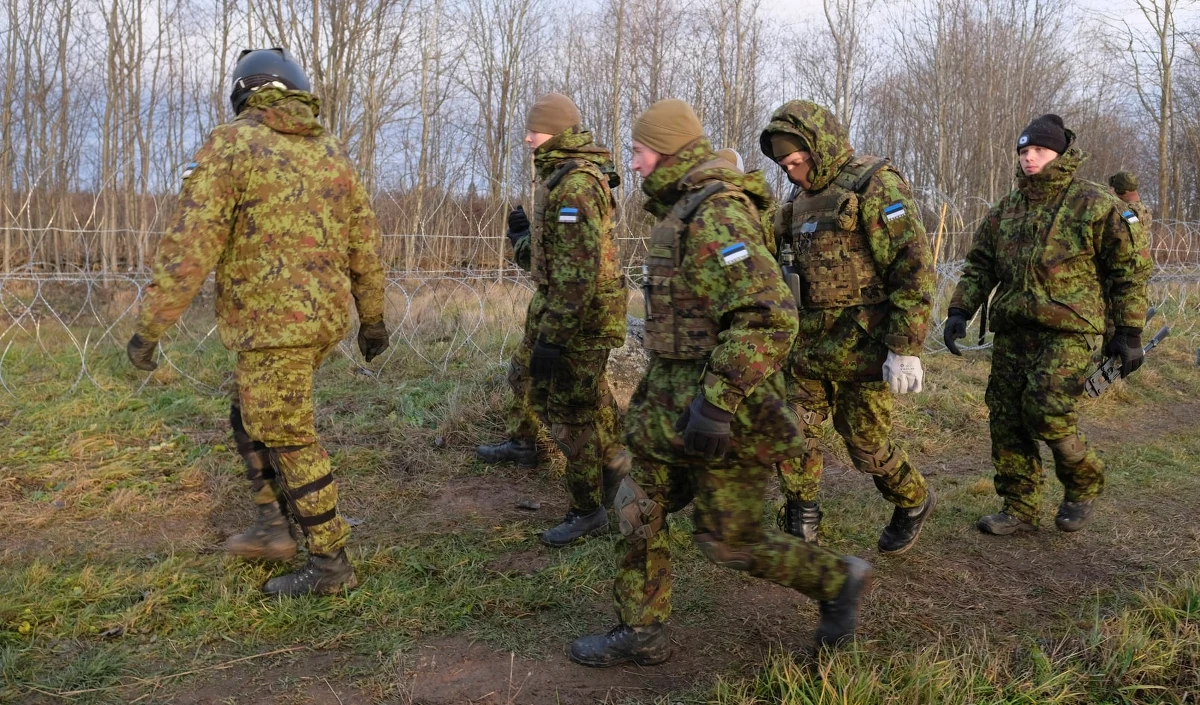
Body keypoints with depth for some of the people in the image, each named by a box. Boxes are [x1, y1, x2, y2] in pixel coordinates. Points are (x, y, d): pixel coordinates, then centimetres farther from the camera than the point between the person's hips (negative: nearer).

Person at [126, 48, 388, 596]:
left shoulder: (231, 146, -9)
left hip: (275, 323, -7)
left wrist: (149, 328, -10)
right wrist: (372, 319, 21)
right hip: (325, 317, 8)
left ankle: (330, 565, 10)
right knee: (252, 418, 23)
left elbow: (189, 247, -15)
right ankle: (273, 528, 26)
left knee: (288, 441, 2)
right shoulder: (332, 152, 10)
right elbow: (366, 245, 12)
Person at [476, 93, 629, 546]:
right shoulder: (558, 177, 11)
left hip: (582, 314, -10)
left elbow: (579, 270, -28)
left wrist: (553, 337, -28)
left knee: (571, 413, -2)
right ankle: (523, 444, 55)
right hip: (555, 303, 11)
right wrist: (521, 233, 12)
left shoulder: (576, 184, -22)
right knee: (527, 374, 29)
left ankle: (588, 512, 12)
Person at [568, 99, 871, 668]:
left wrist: (717, 404, -32)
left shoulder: (716, 216, -20)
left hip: (722, 412, -10)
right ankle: (640, 634, 26)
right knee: (640, 510, 13)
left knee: (730, 541, 3)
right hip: (674, 402, 10)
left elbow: (768, 317, -30)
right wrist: (656, 389, 28)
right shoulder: (682, 214, 13)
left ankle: (838, 580, 23)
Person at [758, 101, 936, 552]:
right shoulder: (802, 199, 13)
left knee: (866, 444, 4)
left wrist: (905, 349, -22)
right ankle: (799, 530, 19)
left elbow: (914, 267, -18)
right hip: (809, 345, 7)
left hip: (861, 346, -7)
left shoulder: (875, 186, -12)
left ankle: (914, 504, 32)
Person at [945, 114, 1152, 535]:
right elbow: (979, 264, 15)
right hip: (1012, 331, 6)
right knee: (1006, 421, 4)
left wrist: (1129, 332, -4)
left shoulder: (1094, 205, -3)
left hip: (1069, 331, -6)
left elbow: (1130, 269, -1)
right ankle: (1019, 509, 17)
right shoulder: (1005, 210, 13)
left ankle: (1084, 483, 13)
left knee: (1046, 413, -16)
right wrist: (960, 311, 2)